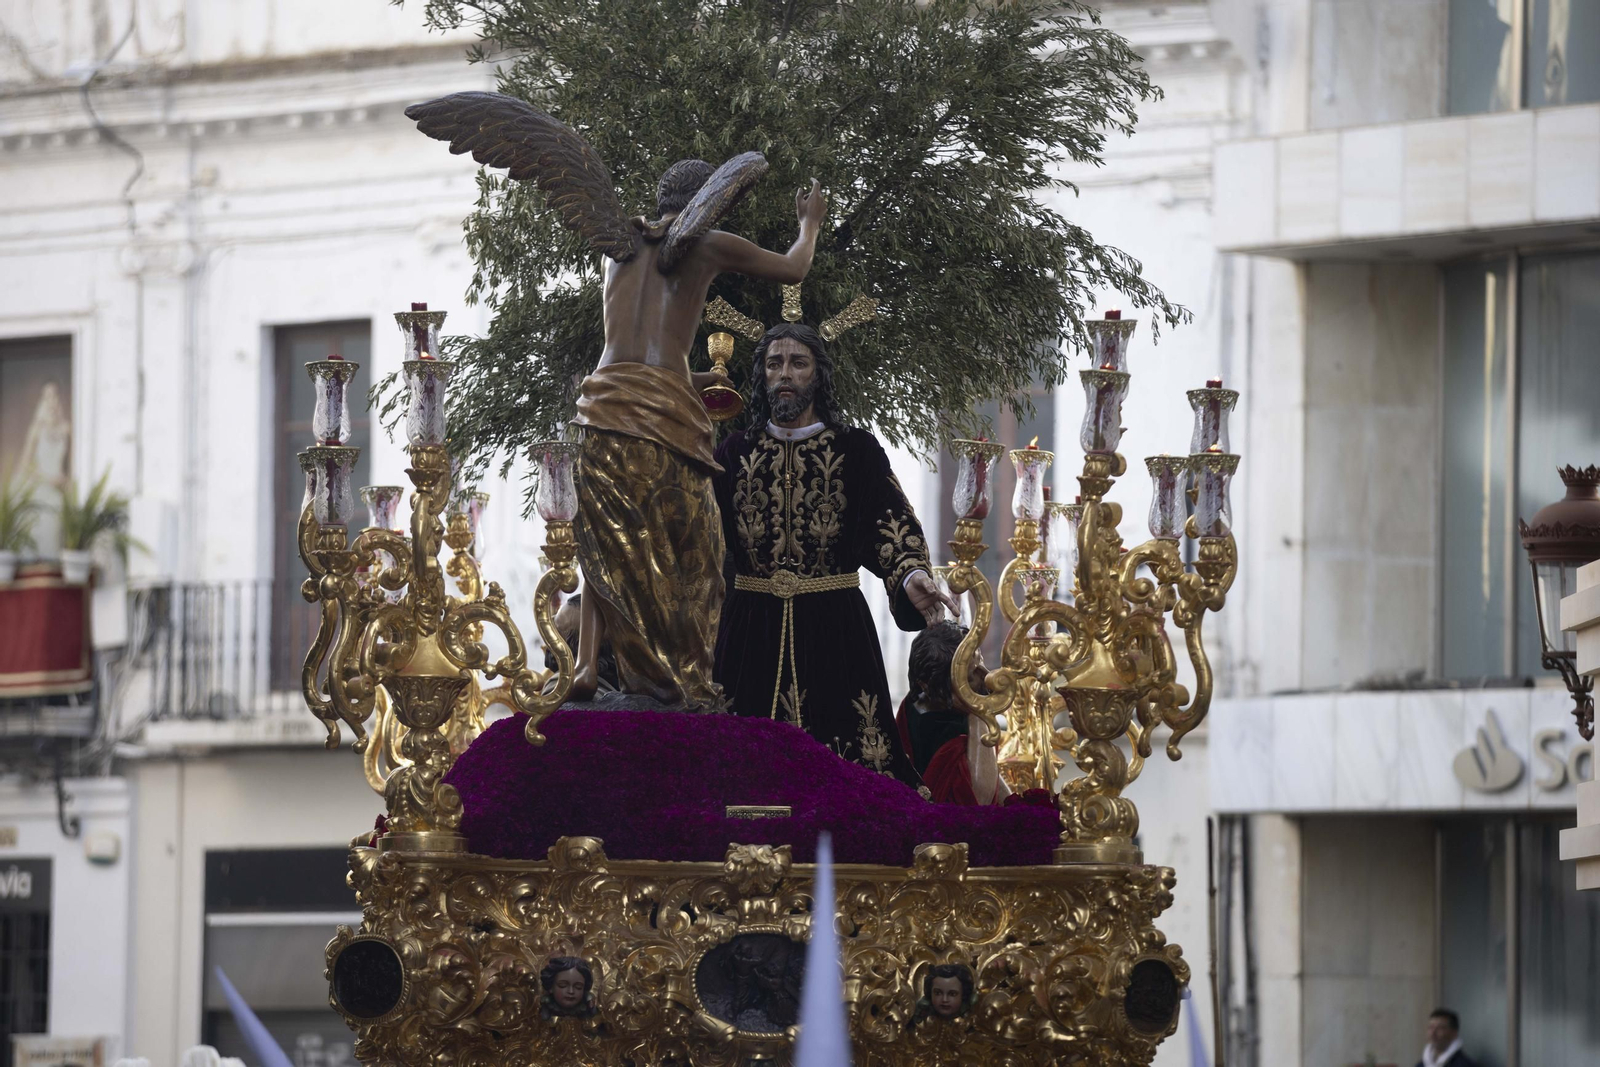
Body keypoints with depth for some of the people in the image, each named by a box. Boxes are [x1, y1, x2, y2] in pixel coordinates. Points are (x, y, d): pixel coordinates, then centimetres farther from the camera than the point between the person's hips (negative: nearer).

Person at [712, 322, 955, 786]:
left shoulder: (855, 449, 5)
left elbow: (890, 522, -5)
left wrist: (910, 575, -23)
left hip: (832, 625, -2)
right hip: (752, 623, 2)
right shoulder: (736, 451, 11)